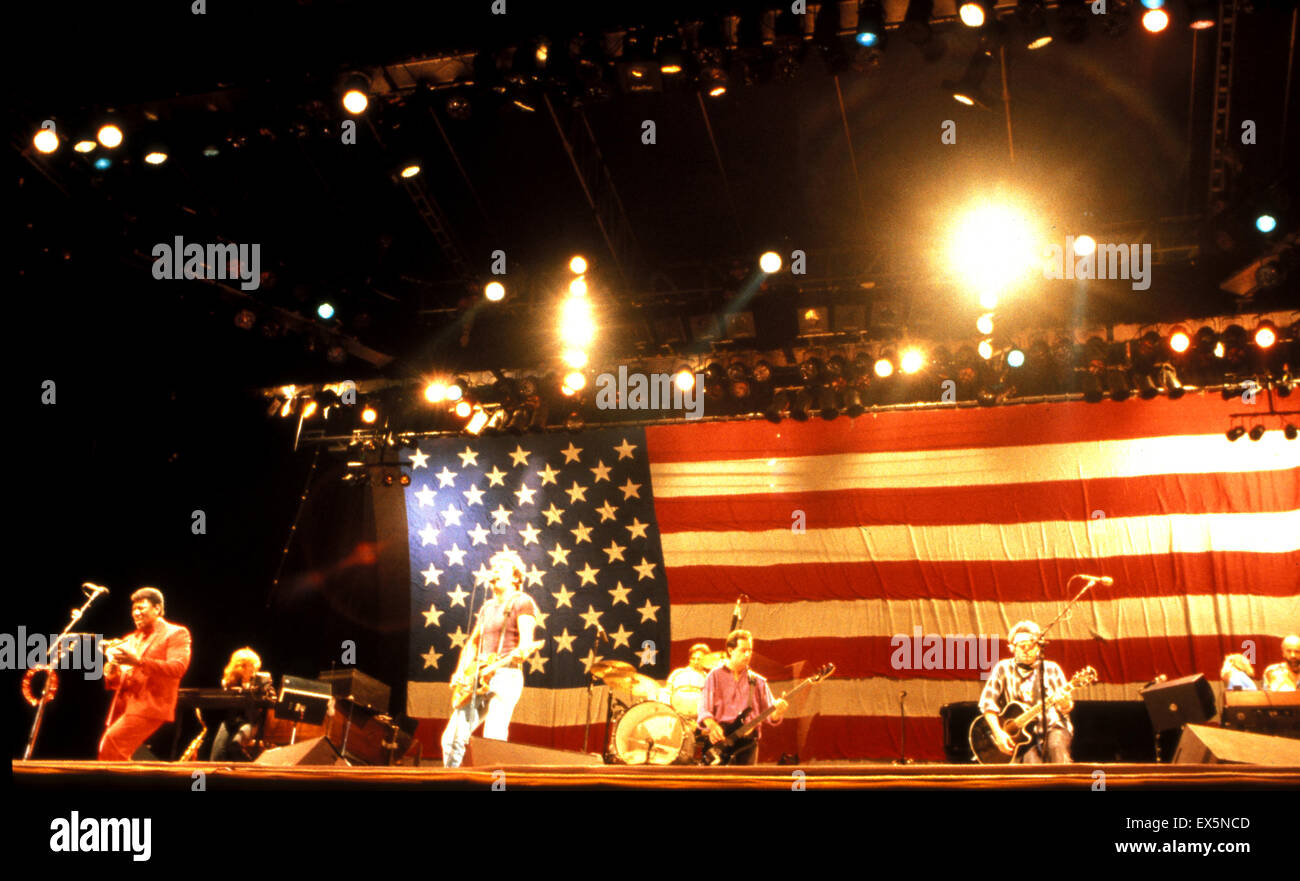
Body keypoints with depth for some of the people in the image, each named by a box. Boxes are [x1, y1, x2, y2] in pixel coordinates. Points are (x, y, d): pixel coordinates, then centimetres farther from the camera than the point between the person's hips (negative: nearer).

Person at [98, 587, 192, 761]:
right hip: (123, 706, 7)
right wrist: (111, 673, -1)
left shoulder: (176, 634, 4)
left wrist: (138, 662, -22)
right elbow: (115, 683, 24)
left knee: (111, 741, -23)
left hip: (149, 707, -7)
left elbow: (178, 667, -13)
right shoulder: (130, 639, 24)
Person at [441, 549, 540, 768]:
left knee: (493, 739, -19)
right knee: (452, 738, 0)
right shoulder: (487, 607, 23)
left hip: (506, 677, -7)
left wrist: (519, 653, -35)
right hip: (478, 681, 8)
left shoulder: (522, 602, 1)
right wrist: (461, 672, 9)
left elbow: (527, 638, -12)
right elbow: (472, 642, 24)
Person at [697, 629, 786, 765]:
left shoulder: (757, 681, 14)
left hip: (748, 741, 2)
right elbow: (704, 710, -3)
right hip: (720, 739, -2)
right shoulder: (715, 676, 6)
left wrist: (777, 711, -16)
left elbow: (769, 714, 8)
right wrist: (712, 725, -24)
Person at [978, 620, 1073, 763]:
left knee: (1056, 745, -32)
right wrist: (998, 733, -12)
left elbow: (1068, 704, 7)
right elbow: (987, 702, 1)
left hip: (1053, 729, 1)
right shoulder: (1003, 668, 6)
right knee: (1031, 759, -29)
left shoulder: (1051, 668, 11)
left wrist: (1065, 705, -19)